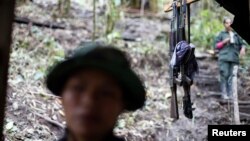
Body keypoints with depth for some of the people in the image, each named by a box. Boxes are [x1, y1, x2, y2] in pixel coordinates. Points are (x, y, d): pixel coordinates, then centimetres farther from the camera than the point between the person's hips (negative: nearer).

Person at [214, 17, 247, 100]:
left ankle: (231, 94, -1)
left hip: (234, 58, 2)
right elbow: (216, 45, 8)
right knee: (224, 76, -9)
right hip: (224, 58, -2)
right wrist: (224, 42, -7)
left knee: (232, 76, -3)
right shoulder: (222, 34, 10)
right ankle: (224, 94, -7)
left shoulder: (236, 35, 16)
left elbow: (242, 43, 18)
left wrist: (243, 49, -4)